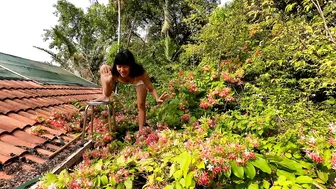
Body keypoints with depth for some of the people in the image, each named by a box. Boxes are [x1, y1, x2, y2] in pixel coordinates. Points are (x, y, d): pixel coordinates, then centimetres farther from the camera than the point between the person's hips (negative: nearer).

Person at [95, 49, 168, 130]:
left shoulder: (140, 73, -45)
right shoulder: (113, 72, -39)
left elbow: (151, 89, -38)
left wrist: (157, 99, -58)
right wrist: (107, 82, -52)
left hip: (138, 80, -2)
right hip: (121, 78, 2)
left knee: (141, 105, -7)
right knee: (103, 67, -16)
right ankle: (104, 97, -5)